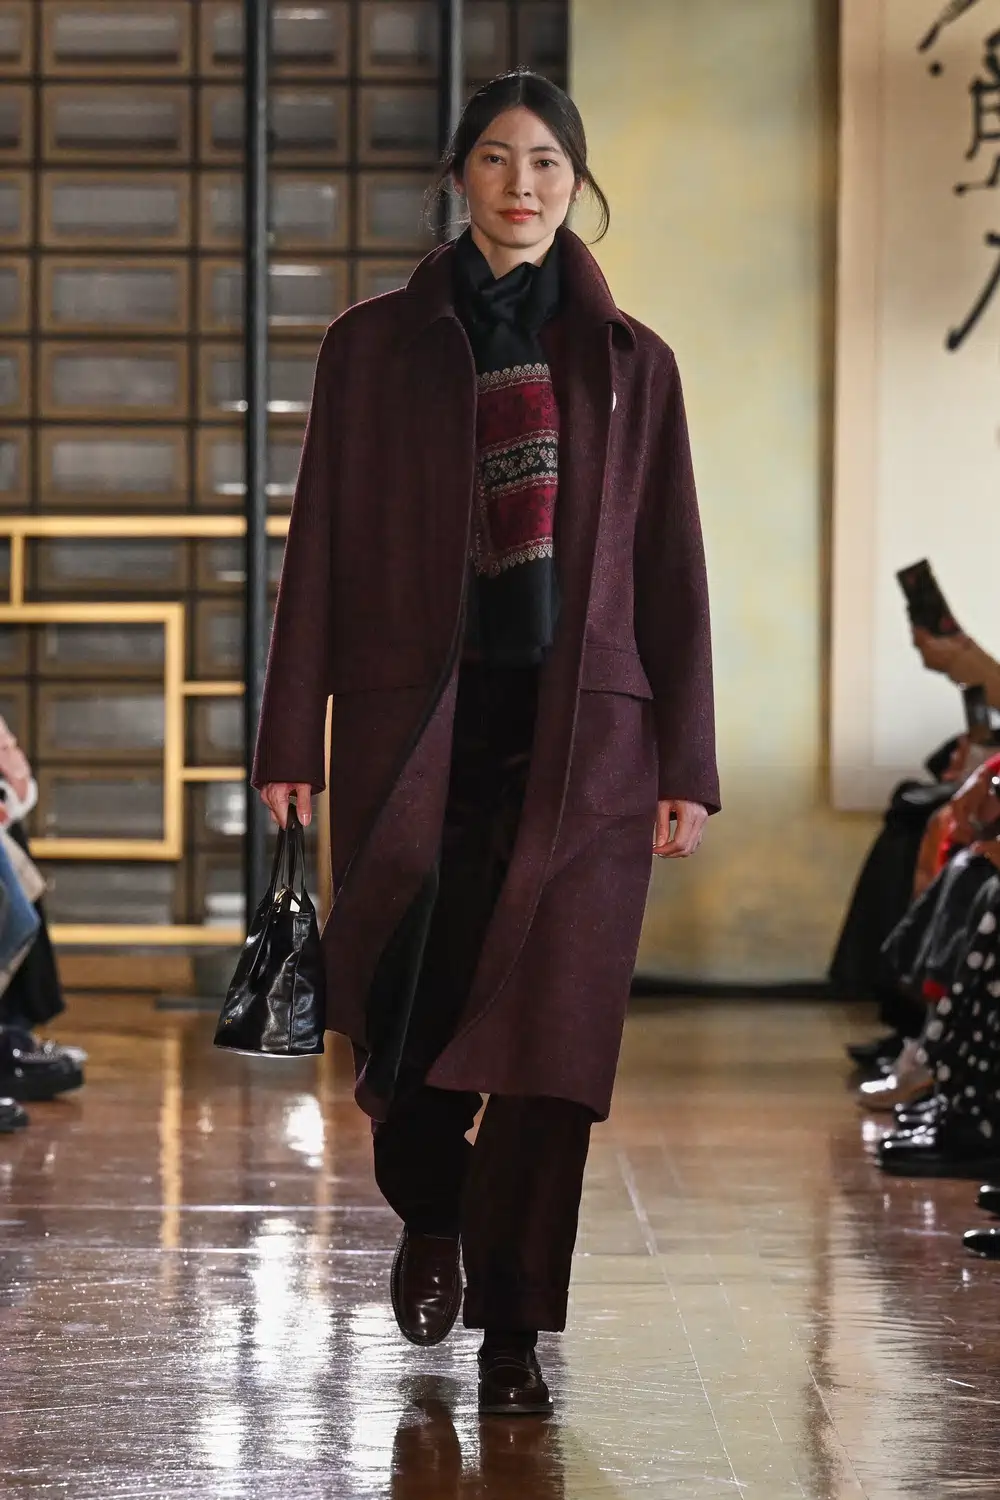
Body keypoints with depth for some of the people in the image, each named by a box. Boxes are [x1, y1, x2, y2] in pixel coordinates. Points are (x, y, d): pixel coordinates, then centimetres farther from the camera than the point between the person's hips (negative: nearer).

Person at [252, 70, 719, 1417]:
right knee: (407, 1004, -5)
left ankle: (514, 1331, 5)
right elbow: (322, 545, 5)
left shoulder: (629, 363, 9)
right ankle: (429, 1218, 27)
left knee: (547, 1029, -3)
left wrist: (686, 764, 1)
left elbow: (670, 569, 7)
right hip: (414, 719, 0)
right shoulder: (377, 346, 7)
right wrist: (292, 738, -1)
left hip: (577, 733, 0)